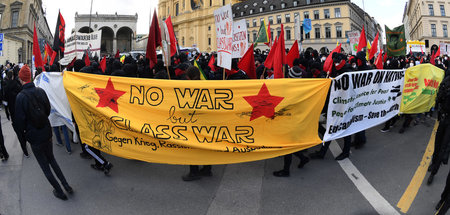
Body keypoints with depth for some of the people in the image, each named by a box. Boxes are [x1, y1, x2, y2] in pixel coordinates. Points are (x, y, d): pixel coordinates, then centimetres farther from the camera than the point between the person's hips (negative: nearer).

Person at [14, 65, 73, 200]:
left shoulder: (21, 97, -19)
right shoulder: (41, 91, -5)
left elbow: (20, 120, -13)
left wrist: (23, 132, 5)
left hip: (34, 138, -5)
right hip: (47, 133, 5)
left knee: (45, 166, 10)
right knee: (51, 159, 23)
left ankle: (59, 192, 18)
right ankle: (66, 186, 23)